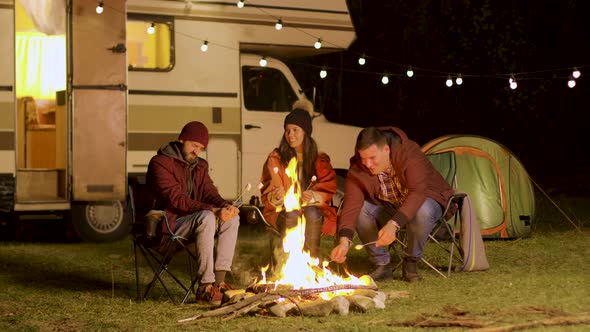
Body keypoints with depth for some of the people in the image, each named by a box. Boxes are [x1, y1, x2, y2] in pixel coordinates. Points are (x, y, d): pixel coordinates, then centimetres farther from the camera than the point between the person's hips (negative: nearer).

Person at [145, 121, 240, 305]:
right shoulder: (160, 163, -10)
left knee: (232, 219, -12)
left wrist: (225, 206, -17)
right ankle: (205, 286, -35)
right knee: (207, 218, -34)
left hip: (193, 219, 8)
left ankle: (219, 281, -18)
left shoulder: (200, 165, 17)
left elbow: (209, 192, 8)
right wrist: (211, 210, -29)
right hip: (168, 224, -8)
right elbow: (176, 199, -20)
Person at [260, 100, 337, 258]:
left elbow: (327, 191, 4)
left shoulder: (320, 160, 8)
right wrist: (276, 197, -21)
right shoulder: (275, 159, 6)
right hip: (283, 210, 0)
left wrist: (314, 197, -19)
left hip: (313, 208, 0)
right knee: (292, 216, -35)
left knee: (312, 214, -34)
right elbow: (267, 195, 3)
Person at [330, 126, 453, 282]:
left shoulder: (409, 153, -30)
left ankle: (411, 262, -14)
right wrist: (344, 241, -45)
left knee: (422, 211, -39)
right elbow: (351, 203, -29)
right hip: (387, 209, 3)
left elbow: (417, 192, -40)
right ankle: (382, 265, -12)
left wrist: (393, 224, -52)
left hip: (424, 201, -3)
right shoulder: (358, 168, -20)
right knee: (359, 209, -25)